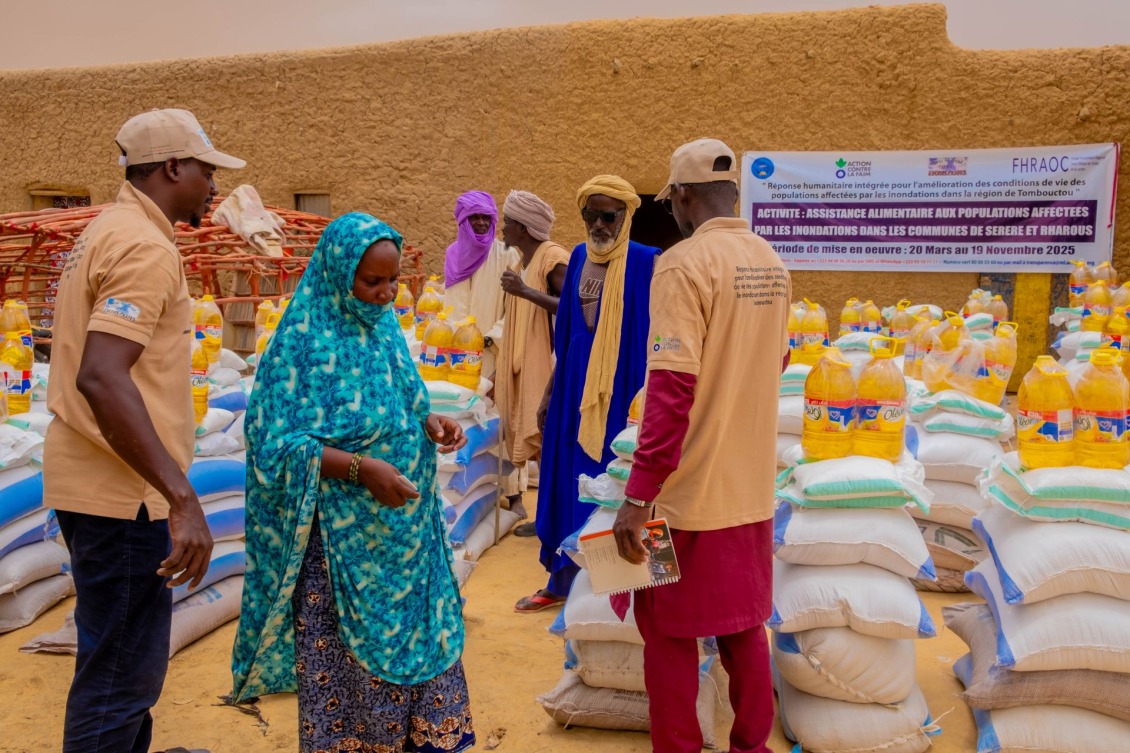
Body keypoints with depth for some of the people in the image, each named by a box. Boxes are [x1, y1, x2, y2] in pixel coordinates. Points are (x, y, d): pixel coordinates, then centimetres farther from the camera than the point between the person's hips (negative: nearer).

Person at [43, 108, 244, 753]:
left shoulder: (111, 230, 13)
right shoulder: (146, 247, -18)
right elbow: (100, 377, -31)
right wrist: (182, 496, -32)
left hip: (95, 481, 11)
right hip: (122, 491, -11)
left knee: (121, 652, 25)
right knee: (122, 673, 2)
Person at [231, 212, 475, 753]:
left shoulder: (383, 327, 5)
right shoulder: (305, 340, -15)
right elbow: (280, 445, -16)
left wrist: (430, 424, -6)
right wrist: (362, 468, -26)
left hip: (403, 526, 7)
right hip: (341, 539, -6)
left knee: (420, 637, 14)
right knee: (346, 656, 7)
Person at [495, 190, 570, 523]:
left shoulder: (553, 257, -13)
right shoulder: (525, 258, 14)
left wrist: (526, 292, -28)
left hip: (544, 363, -9)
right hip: (521, 363, 9)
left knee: (543, 433, -6)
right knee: (518, 429, 11)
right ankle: (514, 496, 20)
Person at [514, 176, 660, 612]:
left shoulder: (644, 263, -9)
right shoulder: (579, 257, 8)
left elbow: (652, 338, -9)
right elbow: (566, 335, 13)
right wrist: (550, 392, 15)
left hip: (620, 389, -5)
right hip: (577, 385, 6)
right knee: (568, 483, 12)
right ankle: (563, 581, 27)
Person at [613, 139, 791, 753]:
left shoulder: (684, 263, -15)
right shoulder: (771, 264, 7)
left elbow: (671, 389, -22)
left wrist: (638, 495, -20)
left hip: (689, 493, -7)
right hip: (751, 486, 7)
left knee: (671, 633, 8)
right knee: (744, 625, 19)